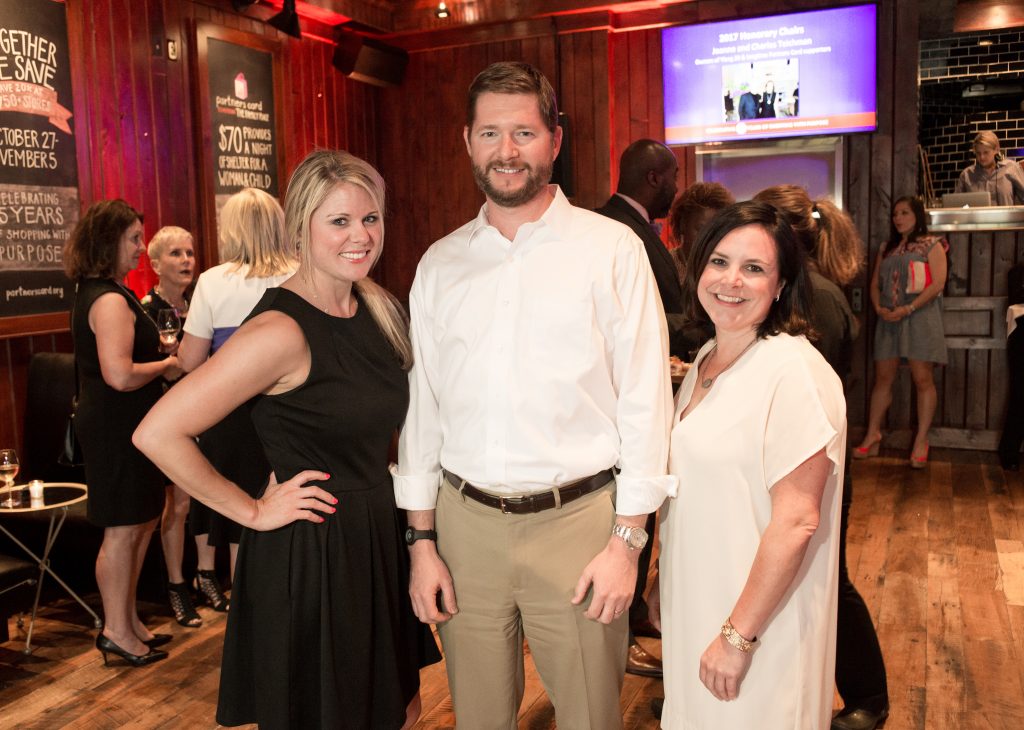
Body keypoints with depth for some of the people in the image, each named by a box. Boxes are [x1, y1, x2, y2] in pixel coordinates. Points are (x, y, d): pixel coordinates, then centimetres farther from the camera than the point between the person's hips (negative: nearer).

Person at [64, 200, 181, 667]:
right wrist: (165, 366, -14)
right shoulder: (110, 300, -20)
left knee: (141, 524, 17)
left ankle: (127, 621, 29)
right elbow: (120, 375, -30)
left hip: (117, 426, 11)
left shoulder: (97, 293, 14)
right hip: (117, 429, -11)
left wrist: (158, 358, 15)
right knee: (123, 531, 1)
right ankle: (117, 631, 14)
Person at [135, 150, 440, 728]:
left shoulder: (376, 307, 3)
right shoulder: (282, 330, -22)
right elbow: (158, 433, -25)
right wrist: (252, 512, -16)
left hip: (378, 537, 7)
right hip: (309, 554, -7)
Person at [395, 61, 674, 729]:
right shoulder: (440, 264, 7)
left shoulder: (612, 249, -3)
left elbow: (644, 399, -4)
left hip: (576, 521, -3)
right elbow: (422, 404, 8)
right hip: (465, 523, 3)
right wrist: (422, 541, 7)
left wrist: (626, 540, -7)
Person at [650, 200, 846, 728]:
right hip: (693, 606, 8)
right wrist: (664, 585, 14)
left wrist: (739, 634, -20)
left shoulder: (794, 372, -21)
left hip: (761, 621, -8)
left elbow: (797, 521, -23)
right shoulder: (706, 359, 5)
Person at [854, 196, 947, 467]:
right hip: (888, 319, 5)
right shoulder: (887, 248, 16)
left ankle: (921, 442, 0)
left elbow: (937, 284, -10)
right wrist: (879, 308, -5)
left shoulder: (931, 245, 0)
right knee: (882, 378, 6)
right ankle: (872, 435, 13)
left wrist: (907, 309, -18)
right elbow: (875, 283, 14)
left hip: (919, 316, -5)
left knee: (922, 379, -5)